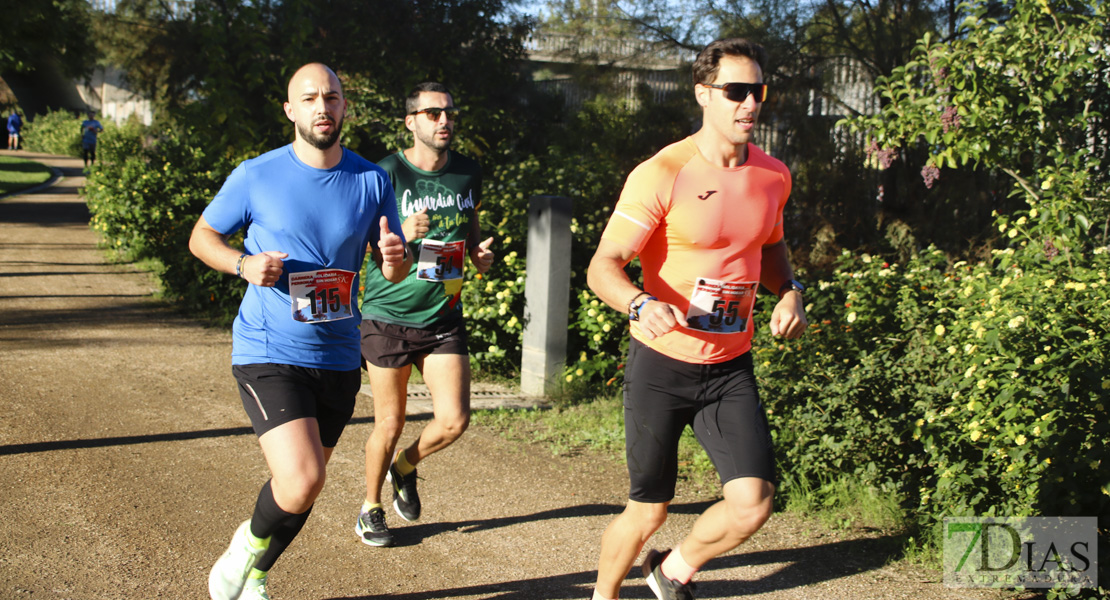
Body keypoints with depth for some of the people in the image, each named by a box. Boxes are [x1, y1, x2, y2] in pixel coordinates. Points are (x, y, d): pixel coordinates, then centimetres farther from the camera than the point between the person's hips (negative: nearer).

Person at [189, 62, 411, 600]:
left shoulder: (372, 181, 2)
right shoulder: (256, 177, -6)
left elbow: (394, 271, 9)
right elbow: (201, 236, 6)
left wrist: (395, 260, -16)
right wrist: (244, 264, -15)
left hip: (338, 358, 4)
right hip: (268, 354, -4)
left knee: (301, 490, 17)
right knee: (300, 485, -21)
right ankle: (250, 540, 13)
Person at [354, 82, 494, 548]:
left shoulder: (468, 173, 5)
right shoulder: (387, 174, -10)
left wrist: (480, 254, 0)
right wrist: (400, 235, -27)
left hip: (444, 317, 4)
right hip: (389, 316, -4)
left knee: (454, 420, -5)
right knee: (390, 422, 4)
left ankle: (404, 468, 27)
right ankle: (371, 507, 28)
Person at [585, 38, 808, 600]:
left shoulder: (773, 176, 4)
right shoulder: (661, 174, -14)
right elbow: (603, 266, -17)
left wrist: (790, 293, 3)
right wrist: (642, 304, -38)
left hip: (731, 368, 4)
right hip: (661, 364, -4)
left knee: (753, 502, -11)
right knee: (648, 512, 6)